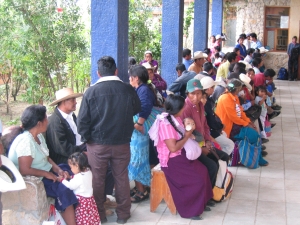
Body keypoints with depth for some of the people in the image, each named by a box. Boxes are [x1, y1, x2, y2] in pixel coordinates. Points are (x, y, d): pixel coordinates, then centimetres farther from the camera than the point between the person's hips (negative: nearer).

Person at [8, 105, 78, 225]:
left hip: (46, 173, 9)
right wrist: (47, 174, -19)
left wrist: (59, 170, -6)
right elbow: (24, 170, -27)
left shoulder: (39, 136, 7)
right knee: (64, 190, -25)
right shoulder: (25, 141, -23)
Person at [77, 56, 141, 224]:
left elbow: (83, 120, -10)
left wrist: (85, 138, 5)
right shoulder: (128, 89, -7)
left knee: (98, 180, 12)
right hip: (122, 143, 2)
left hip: (97, 144, -1)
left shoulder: (91, 91, -12)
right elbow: (137, 109, 13)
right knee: (121, 178, 14)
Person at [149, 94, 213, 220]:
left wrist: (189, 130, -3)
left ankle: (201, 203, 12)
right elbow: (173, 148, -27)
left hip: (180, 155, 9)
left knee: (203, 171, -3)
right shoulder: (165, 124, -25)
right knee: (197, 179, -14)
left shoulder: (176, 118, 4)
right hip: (171, 160, -9)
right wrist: (187, 136, -16)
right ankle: (190, 210, 2)